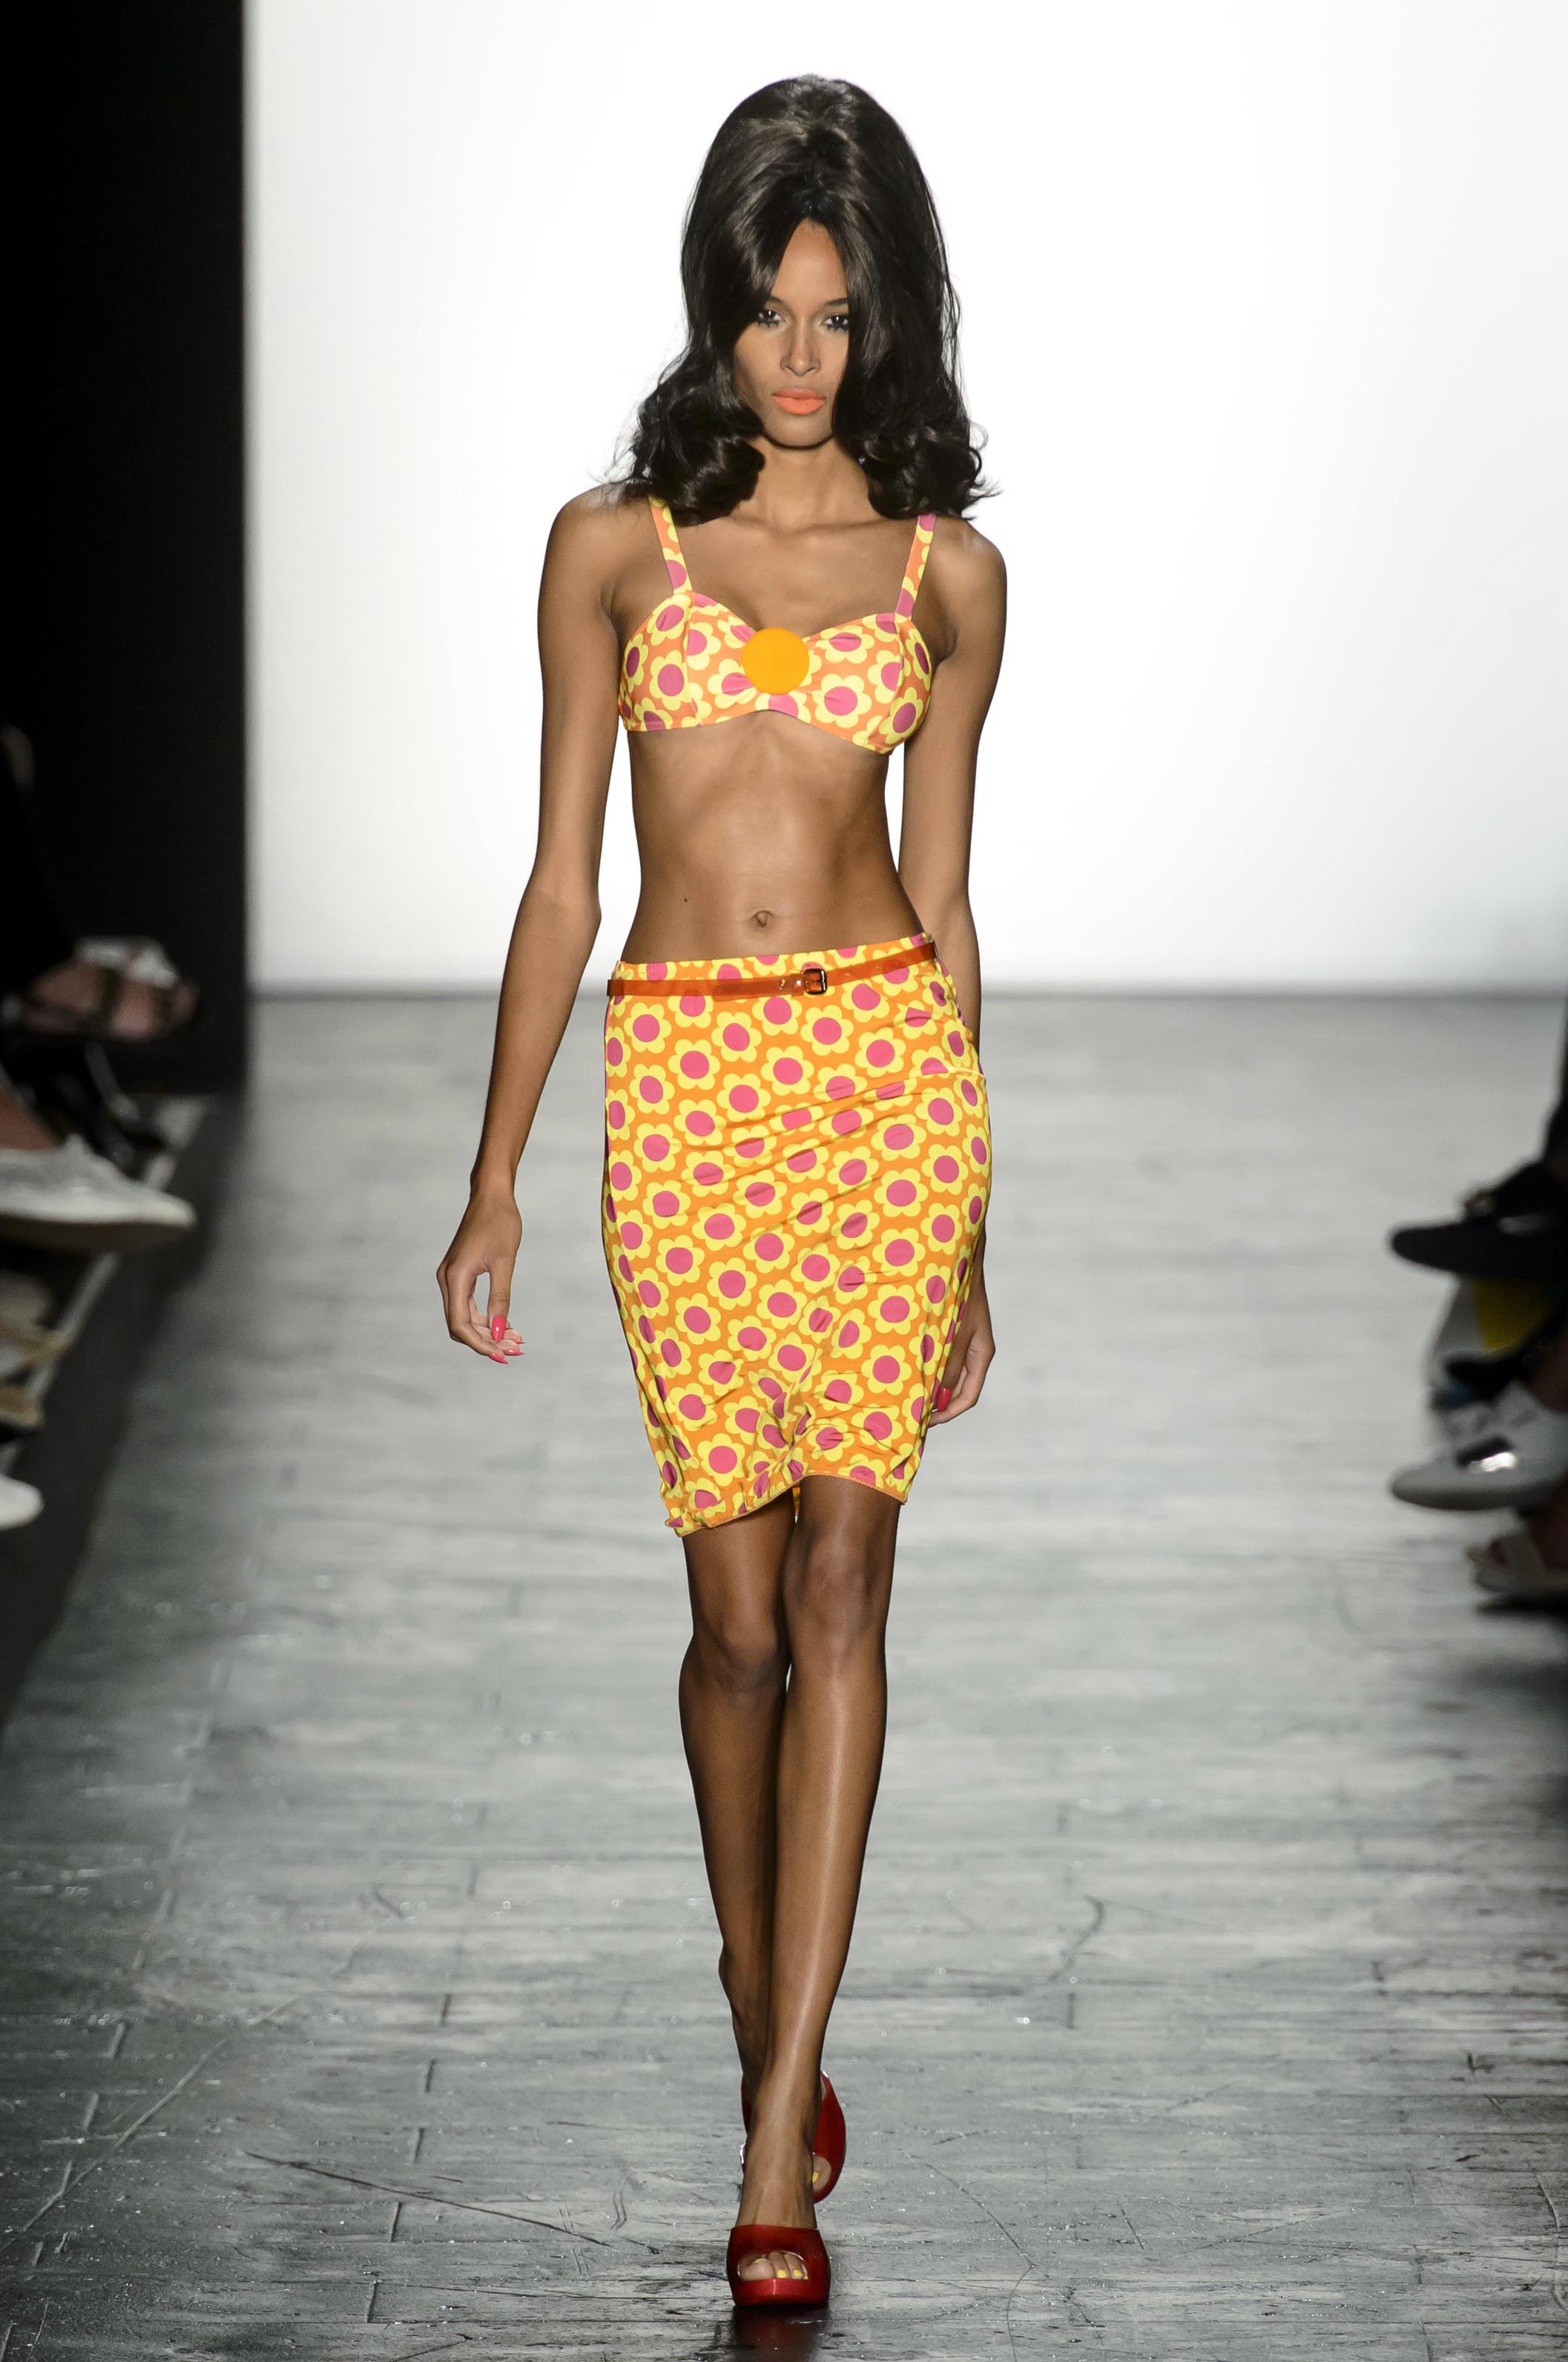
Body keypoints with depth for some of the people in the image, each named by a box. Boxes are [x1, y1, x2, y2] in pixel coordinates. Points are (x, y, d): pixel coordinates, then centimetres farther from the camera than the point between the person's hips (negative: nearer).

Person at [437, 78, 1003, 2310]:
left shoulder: (945, 570, 8)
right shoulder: (617, 544, 7)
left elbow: (941, 895, 12)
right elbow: (561, 882, 8)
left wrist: (970, 1238, 12)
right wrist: (493, 1182, 4)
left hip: (888, 1066, 0)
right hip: (681, 1084, 0)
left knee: (838, 1582, -10)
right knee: (745, 1620, 3)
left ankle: (777, 2153, -10)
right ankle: (771, 2038, 27)